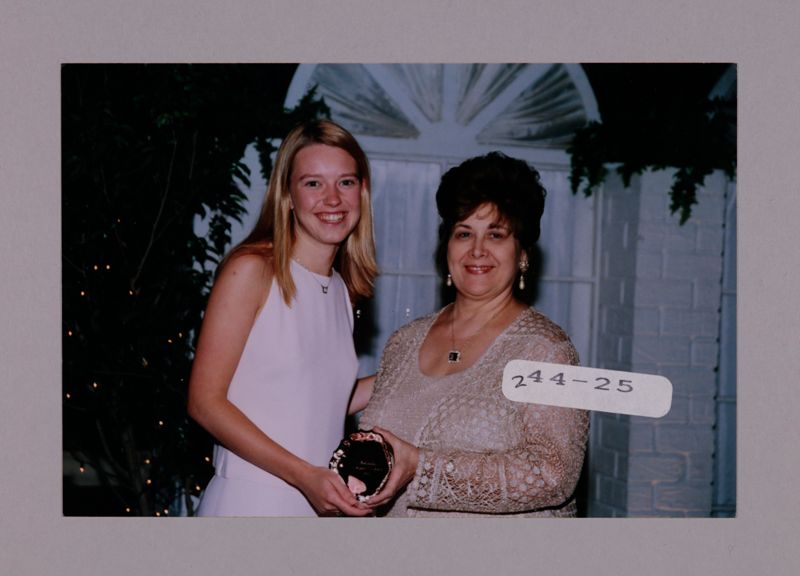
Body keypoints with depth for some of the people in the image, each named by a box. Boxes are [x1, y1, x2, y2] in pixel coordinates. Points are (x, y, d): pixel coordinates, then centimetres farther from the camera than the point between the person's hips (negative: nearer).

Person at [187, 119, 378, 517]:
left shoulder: (343, 289, 9)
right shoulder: (252, 269, -9)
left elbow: (318, 406, 11)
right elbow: (205, 402, -13)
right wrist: (305, 475, -19)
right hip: (250, 502, -5)